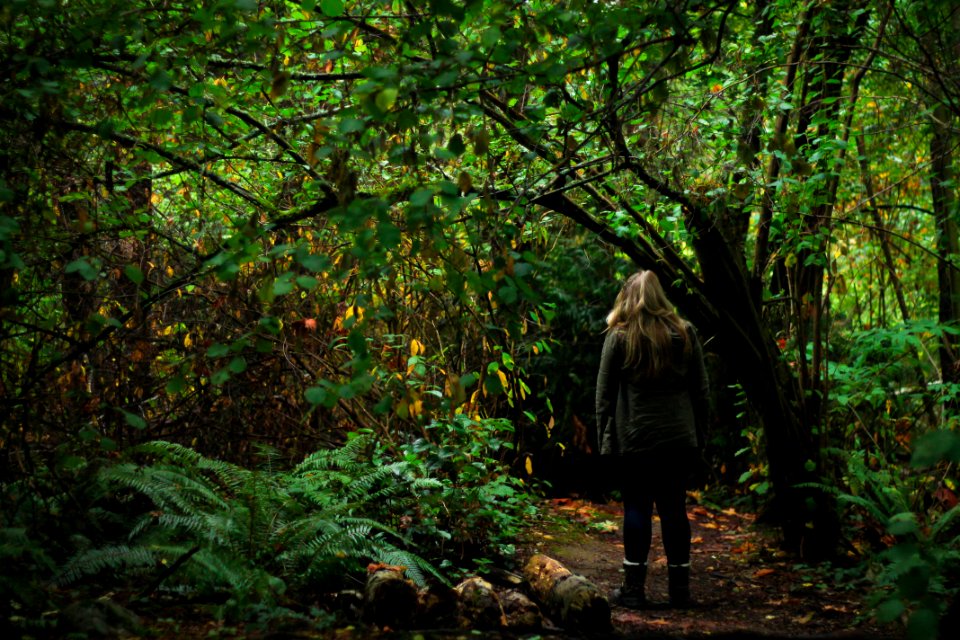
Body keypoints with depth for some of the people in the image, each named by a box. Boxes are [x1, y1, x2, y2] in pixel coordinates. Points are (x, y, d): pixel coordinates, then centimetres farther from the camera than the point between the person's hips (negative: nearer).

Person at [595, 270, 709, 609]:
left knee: (637, 508, 4)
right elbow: (701, 389, 8)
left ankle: (633, 588, 6)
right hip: (679, 438, 2)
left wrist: (605, 439, 3)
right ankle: (680, 589, 13)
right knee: (674, 508, 8)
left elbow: (605, 395, -2)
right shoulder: (685, 333, 6)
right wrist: (699, 434, 12)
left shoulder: (619, 337, -3)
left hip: (635, 440, -2)